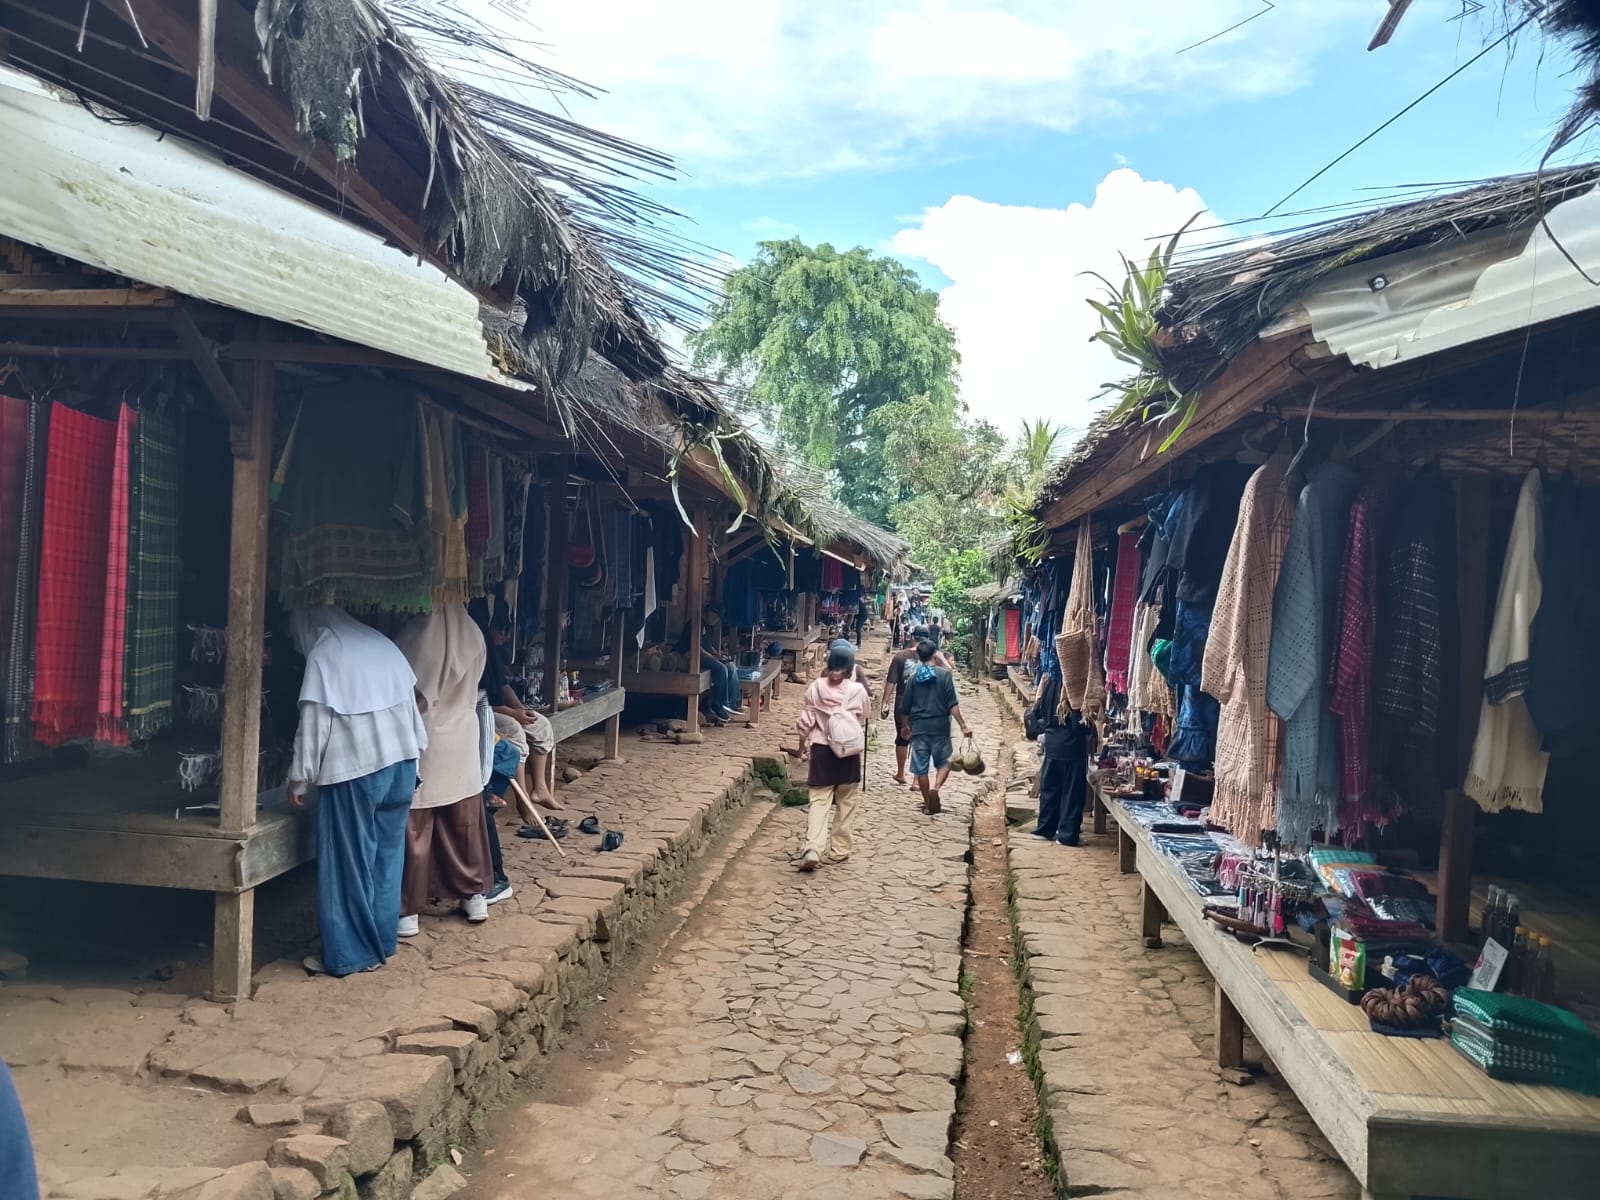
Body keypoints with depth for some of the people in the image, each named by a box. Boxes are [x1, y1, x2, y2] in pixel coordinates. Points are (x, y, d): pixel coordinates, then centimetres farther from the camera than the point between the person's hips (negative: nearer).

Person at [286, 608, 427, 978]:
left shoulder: (323, 656, -10)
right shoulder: (382, 643, 9)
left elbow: (314, 726, -10)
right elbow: (412, 706, 12)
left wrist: (299, 779, 0)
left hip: (354, 770, -7)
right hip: (400, 763, 7)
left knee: (349, 863, 3)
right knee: (387, 855, 14)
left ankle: (349, 954, 11)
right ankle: (381, 941, 23)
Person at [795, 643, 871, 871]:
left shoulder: (816, 687, -6)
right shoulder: (858, 691, -9)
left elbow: (806, 722, -1)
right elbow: (862, 721, 6)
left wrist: (803, 747, 12)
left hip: (821, 750, 1)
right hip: (849, 752, -1)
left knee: (819, 801, 1)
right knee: (845, 803, 14)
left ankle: (813, 850, -14)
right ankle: (839, 849, 21)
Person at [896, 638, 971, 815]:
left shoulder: (913, 677, 1)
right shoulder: (944, 674, -7)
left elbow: (905, 708, 5)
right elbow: (952, 704, -11)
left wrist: (907, 725, 22)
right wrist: (963, 725, -6)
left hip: (919, 727, 1)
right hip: (940, 726, -1)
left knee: (921, 767, 9)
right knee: (943, 762, 14)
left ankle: (928, 803, 15)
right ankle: (935, 788, -11)